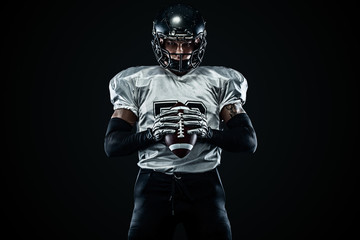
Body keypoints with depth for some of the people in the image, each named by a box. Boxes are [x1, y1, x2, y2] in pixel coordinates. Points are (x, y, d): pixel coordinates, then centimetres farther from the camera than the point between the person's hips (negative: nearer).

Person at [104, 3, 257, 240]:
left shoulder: (220, 82, 10)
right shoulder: (137, 82, 10)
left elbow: (249, 141, 3)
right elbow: (112, 144, 4)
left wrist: (208, 132, -15)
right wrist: (153, 133, -14)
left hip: (203, 183, 0)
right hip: (154, 182, 0)